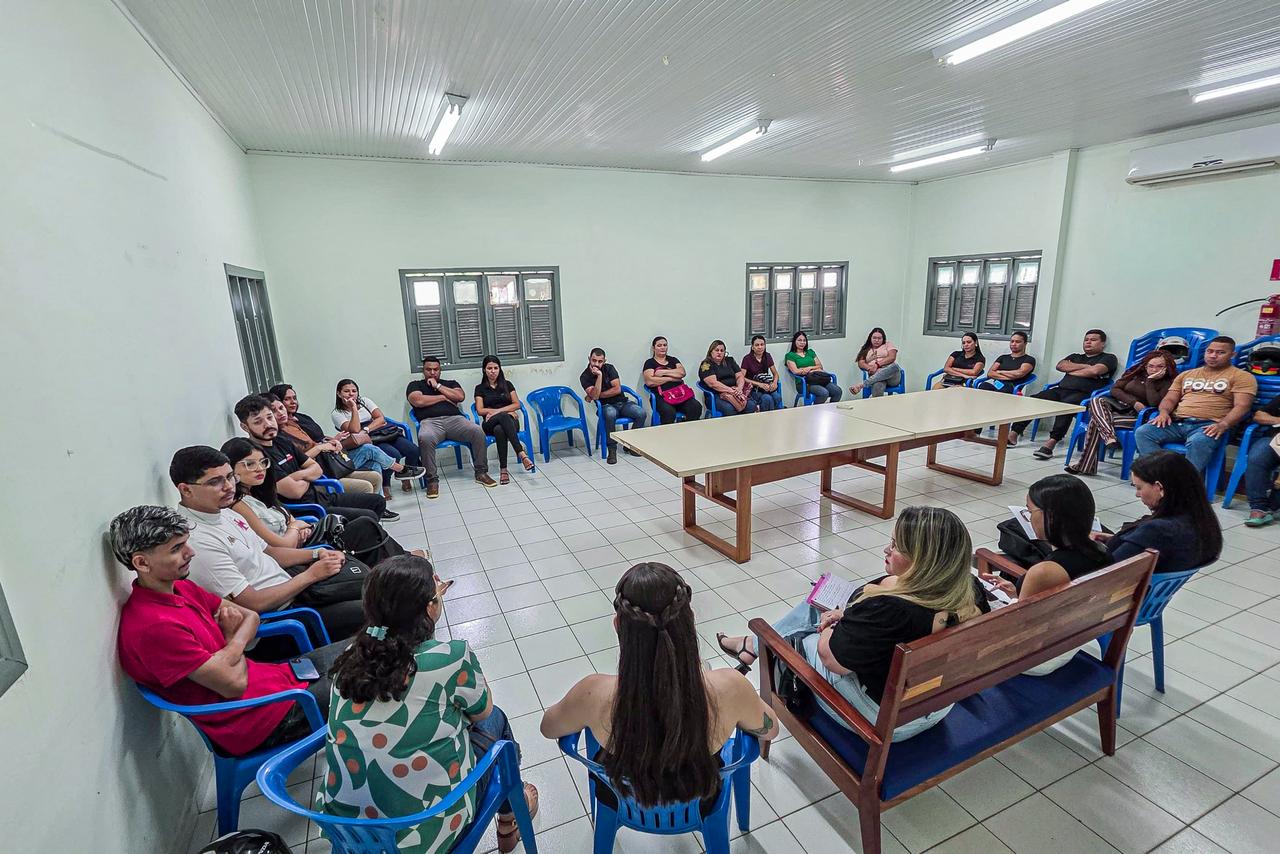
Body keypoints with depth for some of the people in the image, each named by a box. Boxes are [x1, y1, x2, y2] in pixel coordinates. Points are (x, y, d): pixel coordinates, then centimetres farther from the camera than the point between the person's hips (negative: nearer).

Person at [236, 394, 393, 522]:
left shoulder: (282, 441, 10)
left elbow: (317, 469, 12)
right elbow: (295, 491, -23)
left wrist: (298, 475, -9)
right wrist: (307, 478, 0)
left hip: (319, 496, 9)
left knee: (378, 501, 11)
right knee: (368, 517, -21)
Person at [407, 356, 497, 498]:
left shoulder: (450, 383, 28)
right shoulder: (415, 385, 22)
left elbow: (460, 396, 6)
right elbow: (418, 401, 0)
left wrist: (438, 386, 7)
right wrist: (443, 397, 7)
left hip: (454, 419, 2)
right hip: (430, 421, -2)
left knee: (478, 431, -28)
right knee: (425, 438, -39)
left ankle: (481, 473, -17)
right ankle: (432, 480, -28)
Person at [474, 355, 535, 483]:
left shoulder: (507, 384, 17)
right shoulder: (480, 388, 14)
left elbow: (517, 404, 6)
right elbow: (480, 410, 2)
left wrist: (498, 410, -9)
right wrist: (506, 411, -6)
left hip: (509, 420, 1)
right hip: (490, 424, -1)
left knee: (499, 429, -39)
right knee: (504, 417, -39)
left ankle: (503, 469, -46)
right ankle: (522, 454, -53)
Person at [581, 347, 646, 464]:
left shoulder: (609, 368, 1)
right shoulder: (585, 377, -5)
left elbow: (617, 389, -8)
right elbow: (595, 395, -19)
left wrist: (598, 395, -9)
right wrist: (599, 376, -24)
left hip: (623, 402, 3)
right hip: (607, 406, -3)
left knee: (641, 412, -26)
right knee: (610, 413, -40)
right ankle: (612, 449, -26)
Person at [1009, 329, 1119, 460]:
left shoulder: (1108, 358, 15)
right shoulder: (1075, 356, 32)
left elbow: (1095, 371, -6)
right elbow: (1060, 366, 11)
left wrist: (1071, 371, 7)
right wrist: (1085, 366, 4)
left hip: (1082, 394, -5)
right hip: (1060, 390, 5)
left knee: (1066, 405, -40)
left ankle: (1051, 442, -47)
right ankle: (1013, 434, -26)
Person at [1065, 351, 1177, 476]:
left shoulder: (1169, 383, 0)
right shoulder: (1136, 372, 14)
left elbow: (1154, 403, -16)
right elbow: (1114, 389, 4)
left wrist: (1150, 381, -14)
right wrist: (1134, 402, -10)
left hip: (1138, 416, -5)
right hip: (1120, 406, 5)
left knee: (1096, 421, -29)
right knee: (1096, 401, -29)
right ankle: (1109, 437, -40)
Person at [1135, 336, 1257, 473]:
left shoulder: (1242, 376, 12)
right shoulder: (1186, 374, 27)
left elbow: (1242, 406, -1)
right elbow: (1170, 399, 21)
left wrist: (1223, 425, -21)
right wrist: (1164, 412, -4)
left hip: (1208, 425, -4)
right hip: (1176, 422, 4)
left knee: (1198, 442, -41)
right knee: (1142, 433, -27)